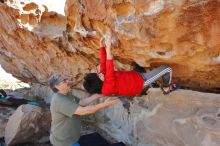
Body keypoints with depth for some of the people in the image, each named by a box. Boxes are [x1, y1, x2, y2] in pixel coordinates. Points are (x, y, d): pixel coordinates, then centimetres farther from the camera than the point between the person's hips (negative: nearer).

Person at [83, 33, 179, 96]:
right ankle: (167, 88, 22)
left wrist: (102, 47, -9)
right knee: (167, 69, -5)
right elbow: (110, 69, -46)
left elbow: (103, 64, -2)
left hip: (137, 76, 9)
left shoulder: (103, 82, -8)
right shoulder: (108, 88, -33)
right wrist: (108, 49, -49)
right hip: (141, 82, -9)